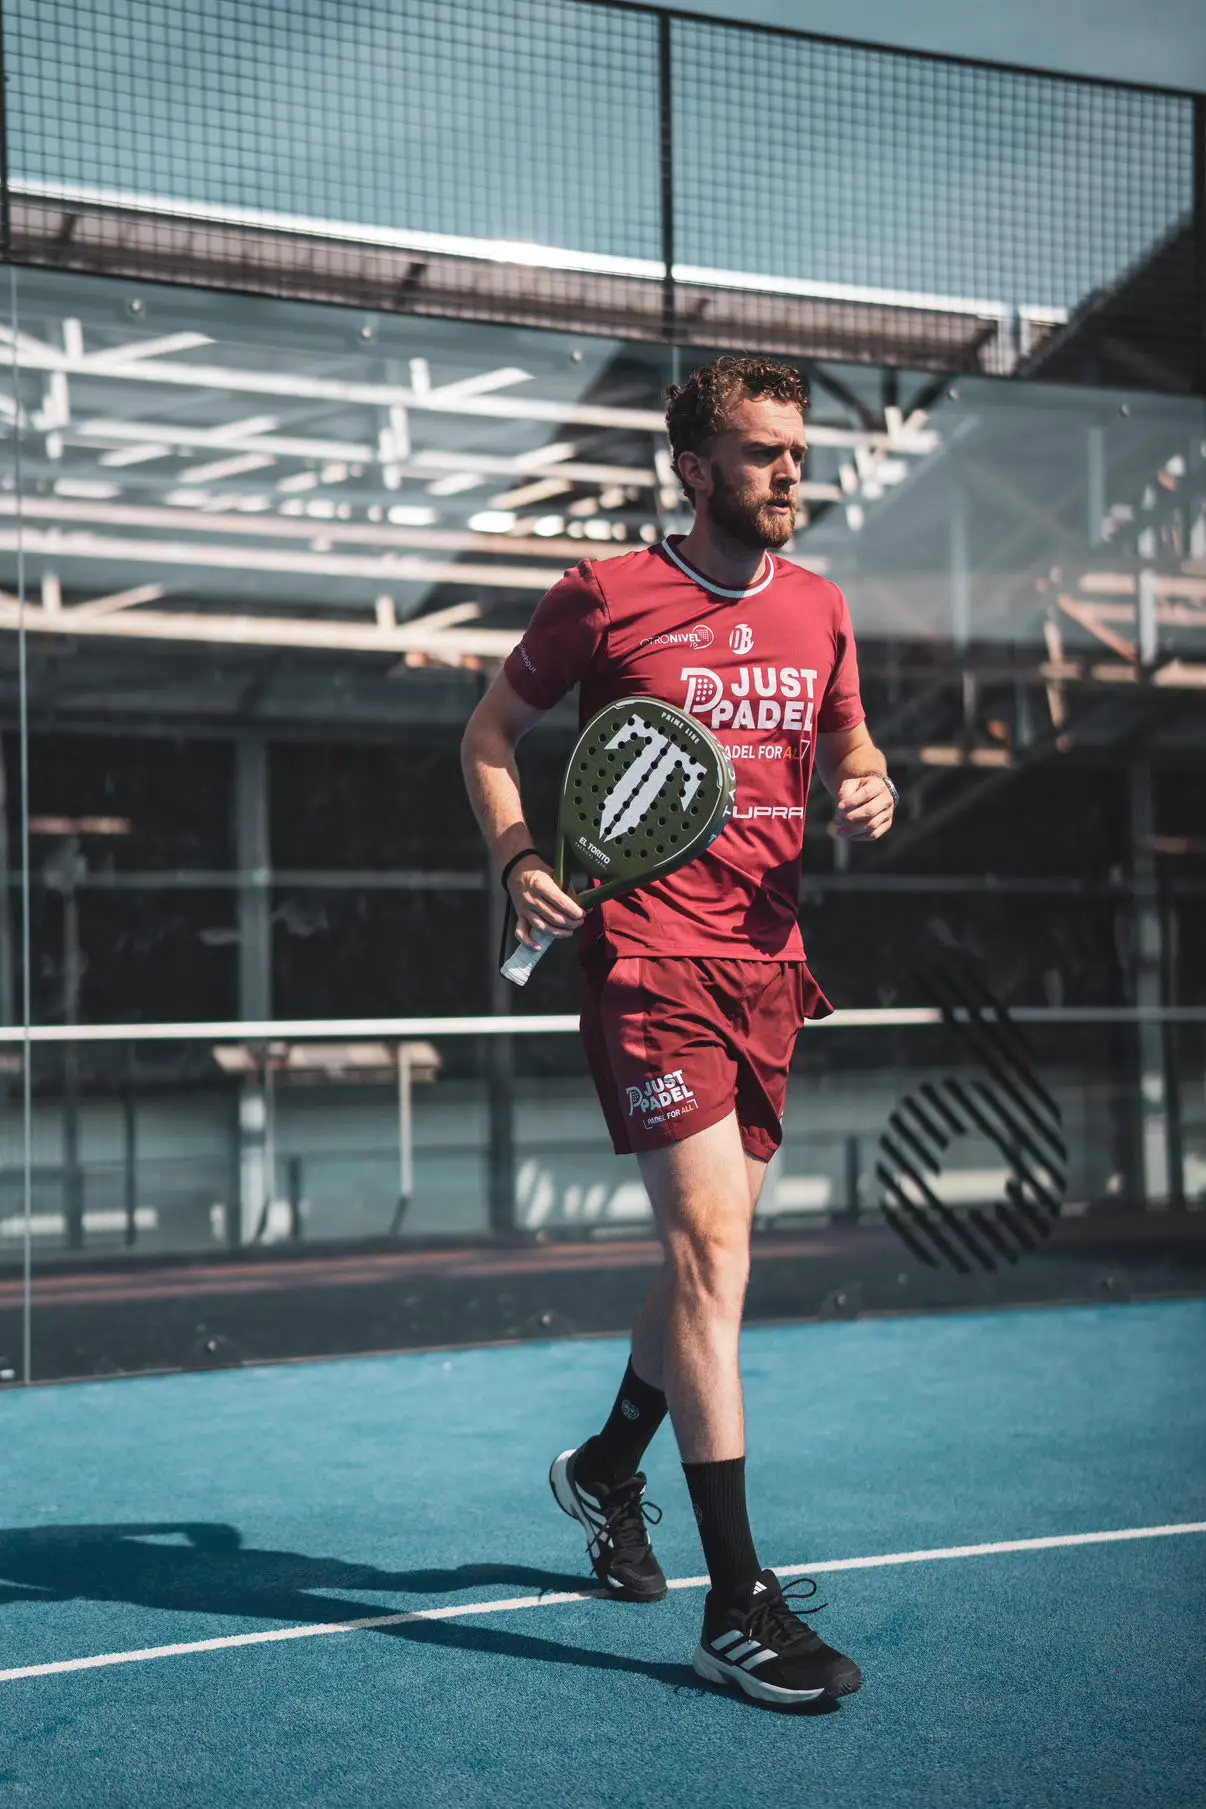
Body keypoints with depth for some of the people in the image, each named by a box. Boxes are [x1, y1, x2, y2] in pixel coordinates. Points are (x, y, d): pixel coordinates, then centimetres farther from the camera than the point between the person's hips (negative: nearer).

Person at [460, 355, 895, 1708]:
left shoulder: (818, 609, 12)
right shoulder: (606, 596, -3)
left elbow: (847, 750, 23)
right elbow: (490, 732, 7)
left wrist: (867, 797, 0)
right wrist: (518, 859, -9)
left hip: (768, 960, 7)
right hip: (648, 958, -6)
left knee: (710, 1251, 15)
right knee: (712, 1242, -16)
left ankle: (608, 1468, 42)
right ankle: (737, 1607, -12)